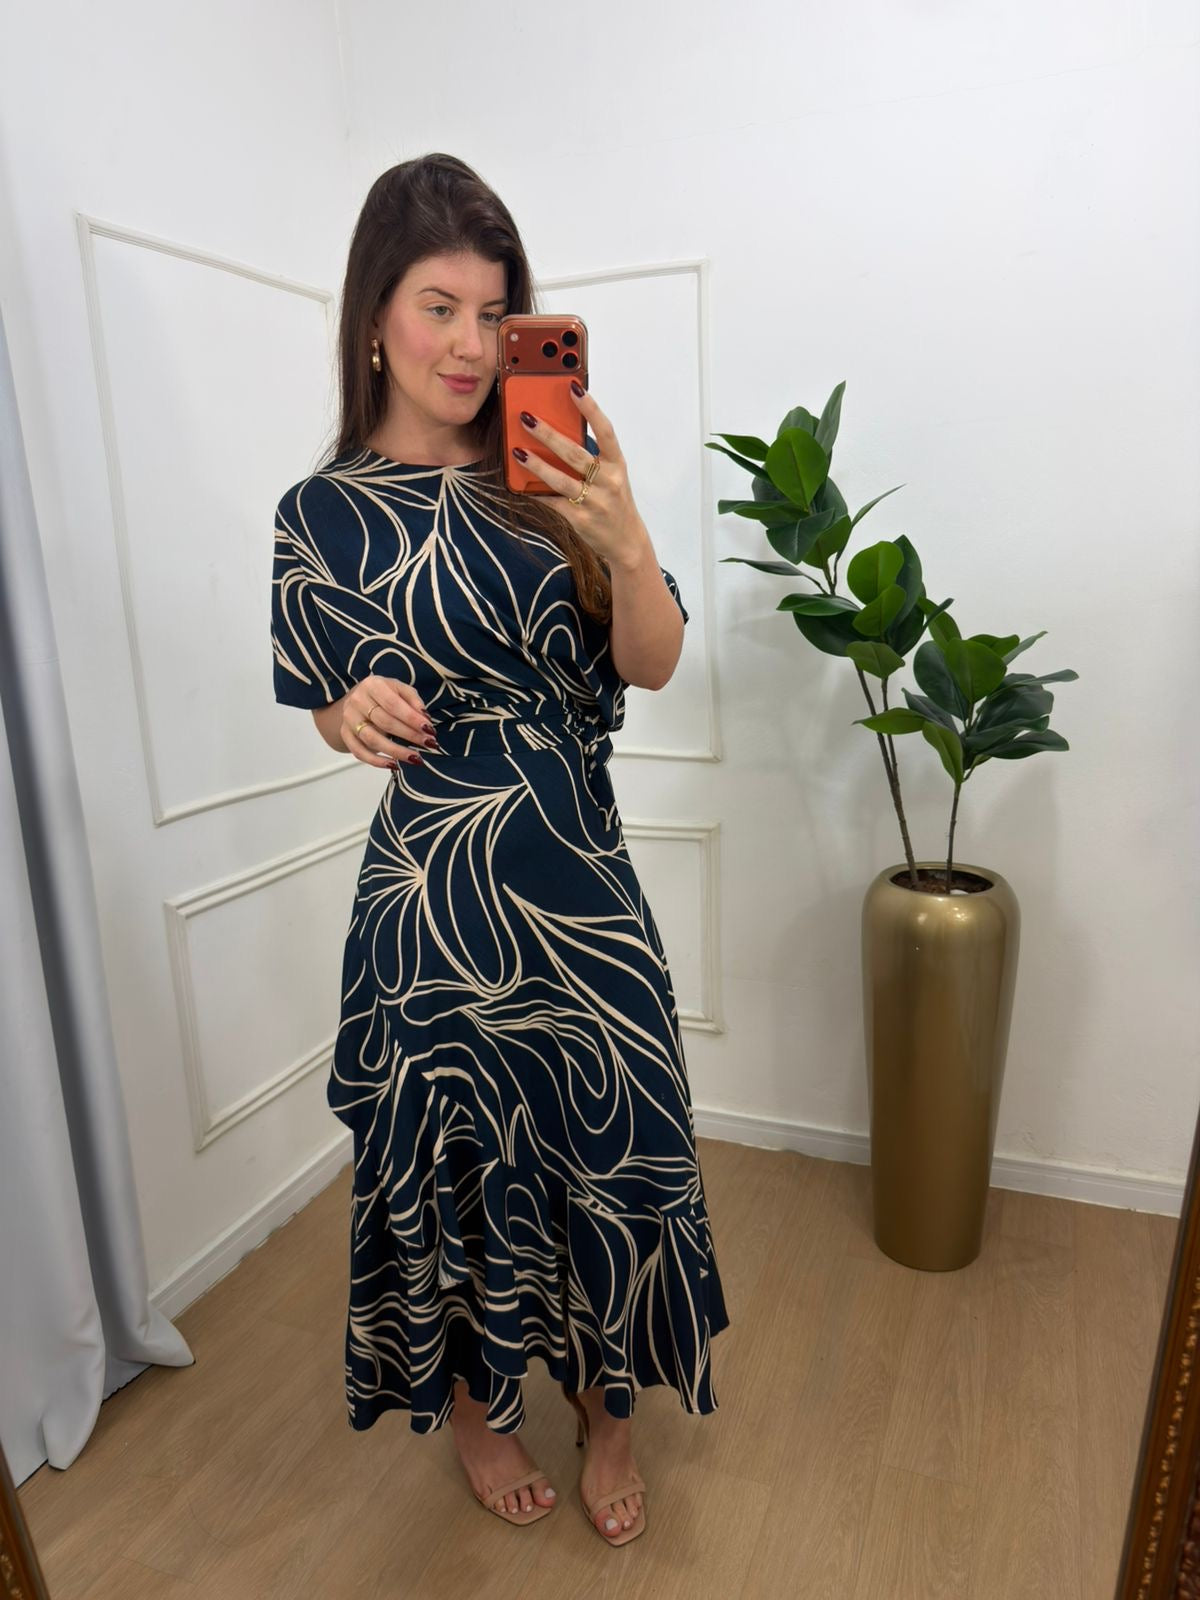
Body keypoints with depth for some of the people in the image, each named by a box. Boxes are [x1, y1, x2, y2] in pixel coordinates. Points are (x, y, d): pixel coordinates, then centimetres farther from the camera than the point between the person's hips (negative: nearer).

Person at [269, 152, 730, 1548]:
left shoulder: (550, 476, 1)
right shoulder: (326, 511, -2)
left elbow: (650, 665, -5)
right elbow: (329, 708, 7)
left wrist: (626, 543, -24)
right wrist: (360, 715, -17)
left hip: (580, 879, 2)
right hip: (436, 887, -1)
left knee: (605, 1139, 12)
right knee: (454, 1147, 13)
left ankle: (606, 1406, 41)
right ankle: (472, 1401, 44)